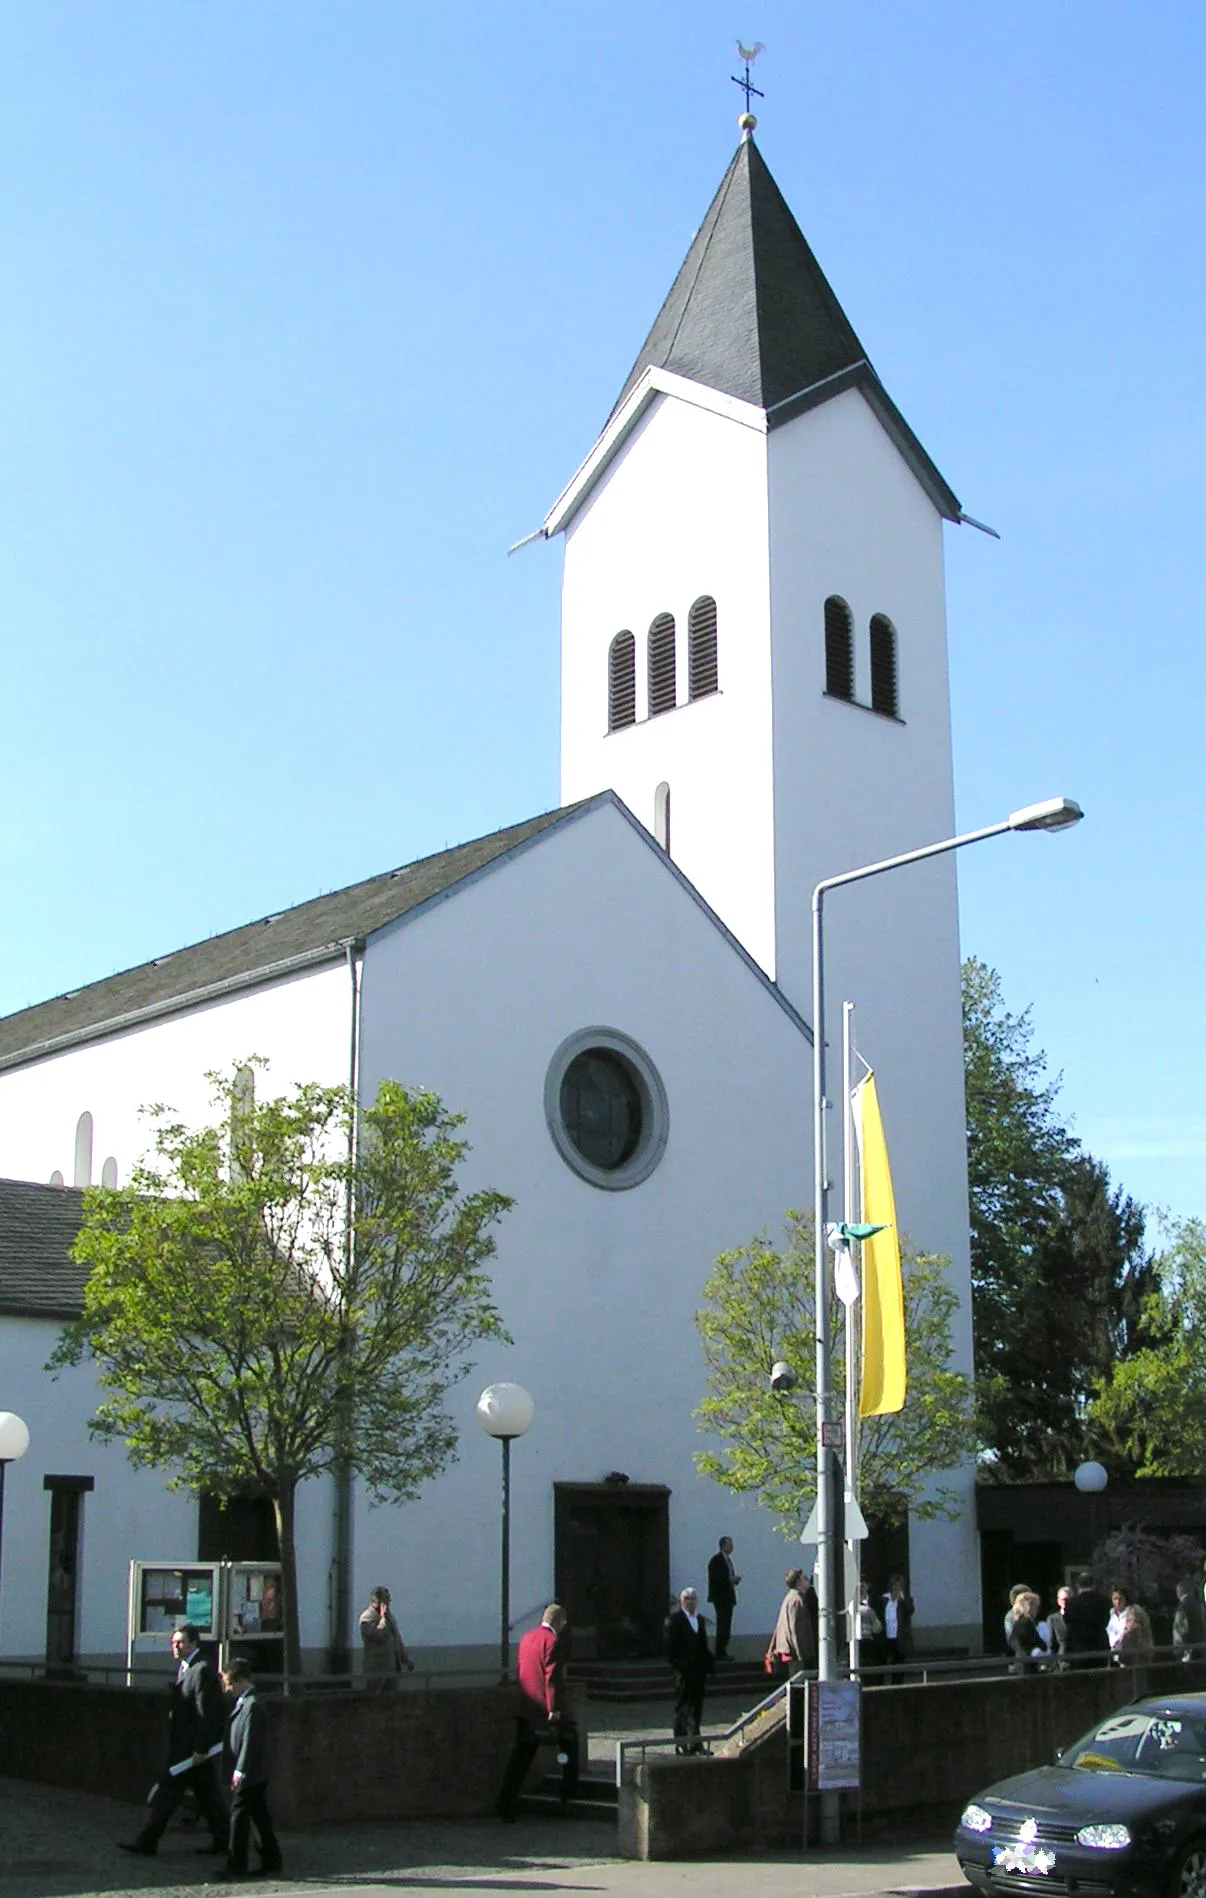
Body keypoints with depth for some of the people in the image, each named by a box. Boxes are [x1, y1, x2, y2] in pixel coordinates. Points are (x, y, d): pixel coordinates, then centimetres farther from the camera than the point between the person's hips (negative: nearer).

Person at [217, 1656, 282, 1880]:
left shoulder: (252, 1706, -17)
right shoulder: (241, 1703, 14)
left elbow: (250, 1742, -21)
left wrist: (240, 1771, -21)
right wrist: (238, 1771, 20)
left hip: (249, 1775, -10)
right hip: (255, 1775, 10)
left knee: (239, 1816, -4)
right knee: (260, 1817, 13)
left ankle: (236, 1865, 0)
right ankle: (271, 1861, 18)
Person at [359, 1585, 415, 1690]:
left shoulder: (388, 1614, 16)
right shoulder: (366, 1618, -9)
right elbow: (378, 1635, -25)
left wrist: (406, 1660, 22)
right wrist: (383, 1617, -16)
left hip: (392, 1668, 8)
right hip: (376, 1670, -8)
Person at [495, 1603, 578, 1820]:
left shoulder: (527, 1637, 11)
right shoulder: (553, 1641, -13)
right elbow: (553, 1677, -19)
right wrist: (554, 1708, -19)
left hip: (526, 1707, 6)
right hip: (546, 1708, -6)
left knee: (521, 1756, 7)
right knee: (569, 1738, 18)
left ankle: (505, 1803, -1)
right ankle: (569, 1790, 24)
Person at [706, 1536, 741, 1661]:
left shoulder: (728, 1559, 17)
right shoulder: (716, 1560, -11)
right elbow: (714, 1578, -17)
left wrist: (734, 1579, 4)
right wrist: (729, 1578, -20)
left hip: (728, 1597, 9)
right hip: (720, 1597, -9)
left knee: (726, 1625, 8)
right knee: (722, 1625, -9)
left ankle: (723, 1652, 12)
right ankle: (720, 1653, -7)